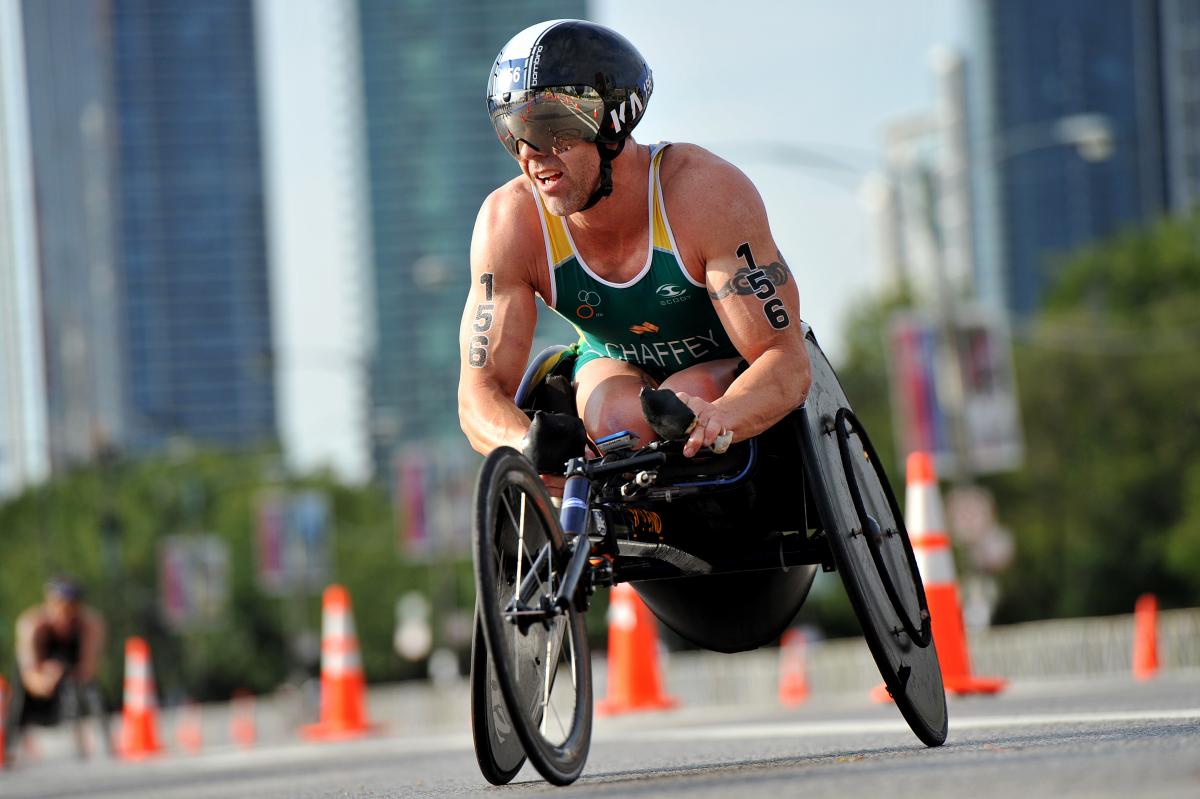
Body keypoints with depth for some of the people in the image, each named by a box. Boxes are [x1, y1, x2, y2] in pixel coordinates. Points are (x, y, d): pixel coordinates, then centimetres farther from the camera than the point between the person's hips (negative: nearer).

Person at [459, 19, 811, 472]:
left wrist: (718, 418, -58)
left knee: (681, 404, -35)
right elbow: (482, 389, -25)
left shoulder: (707, 192, -32)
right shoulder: (509, 222, -24)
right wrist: (530, 448, -50)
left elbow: (787, 363, -34)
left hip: (734, 369, -1)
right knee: (617, 418, -33)